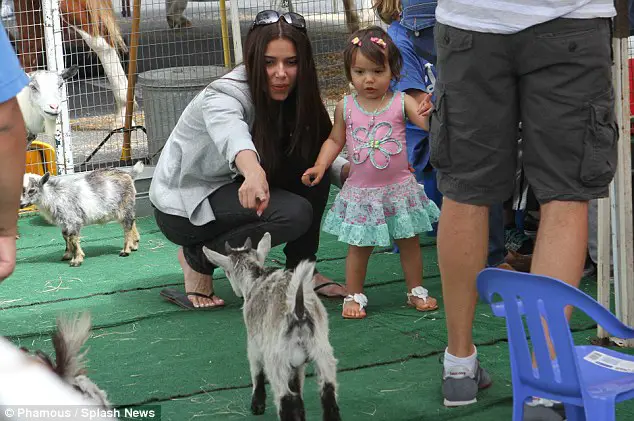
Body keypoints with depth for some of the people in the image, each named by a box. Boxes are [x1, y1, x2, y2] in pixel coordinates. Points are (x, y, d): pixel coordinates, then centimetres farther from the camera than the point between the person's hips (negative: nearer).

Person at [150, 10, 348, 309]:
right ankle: (198, 257, -8)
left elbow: (324, 154, 2)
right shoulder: (224, 96, -28)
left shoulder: (294, 99, -6)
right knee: (295, 214, -26)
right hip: (182, 206, -7)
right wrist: (253, 172, -73)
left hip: (229, 189, 7)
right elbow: (232, 135, -51)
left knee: (314, 168, -12)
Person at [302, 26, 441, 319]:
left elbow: (428, 126, -17)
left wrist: (428, 116, -40)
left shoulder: (401, 102, -7)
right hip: (361, 192, 0)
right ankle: (353, 296, 19)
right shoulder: (346, 107, -2)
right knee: (359, 246, 6)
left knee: (409, 241, 12)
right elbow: (335, 140, 10)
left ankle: (416, 290, 27)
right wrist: (320, 165, -3)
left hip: (399, 188, 0)